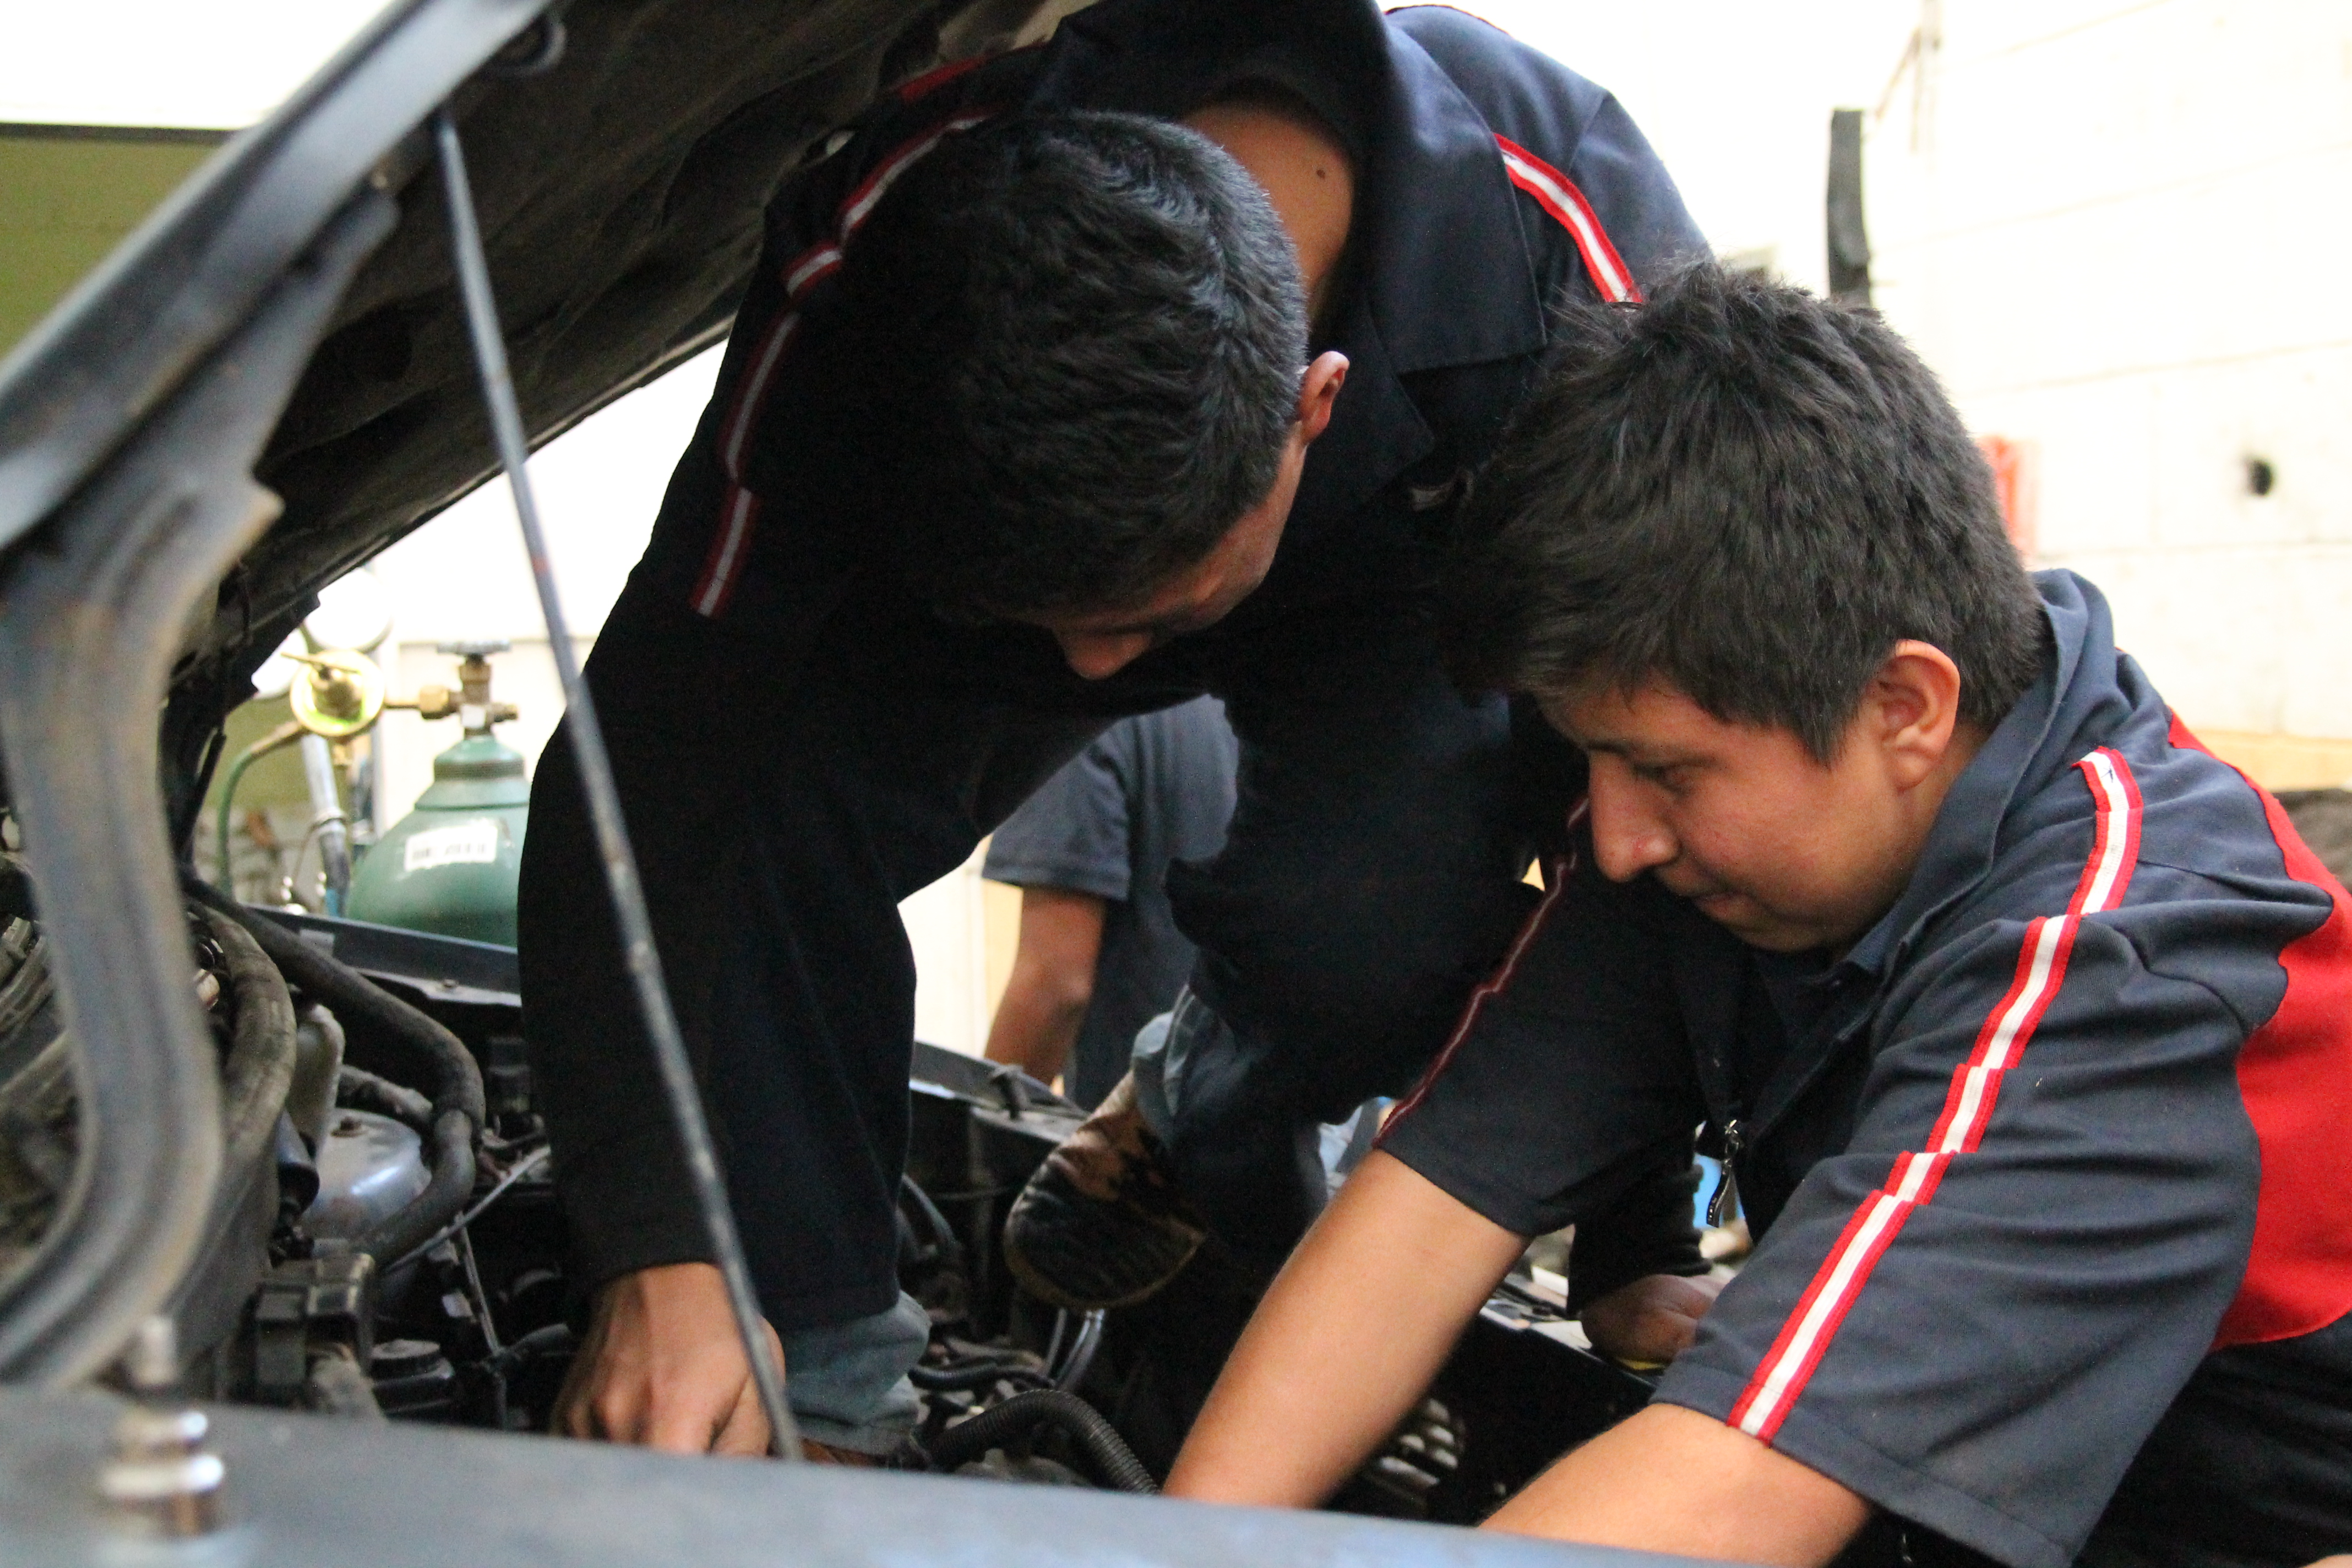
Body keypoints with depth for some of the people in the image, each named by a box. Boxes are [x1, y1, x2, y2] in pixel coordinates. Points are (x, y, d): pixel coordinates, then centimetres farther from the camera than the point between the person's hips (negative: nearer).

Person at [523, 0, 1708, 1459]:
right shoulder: (867, 257, -37)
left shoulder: (1576, 258, -39)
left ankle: (1204, 1163, 3)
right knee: (783, 795, -26)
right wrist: (659, 1259, -38)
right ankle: (814, 1385, -10)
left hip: (1392, 583, -1)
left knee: (1364, 908, -32)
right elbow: (649, 765, -33)